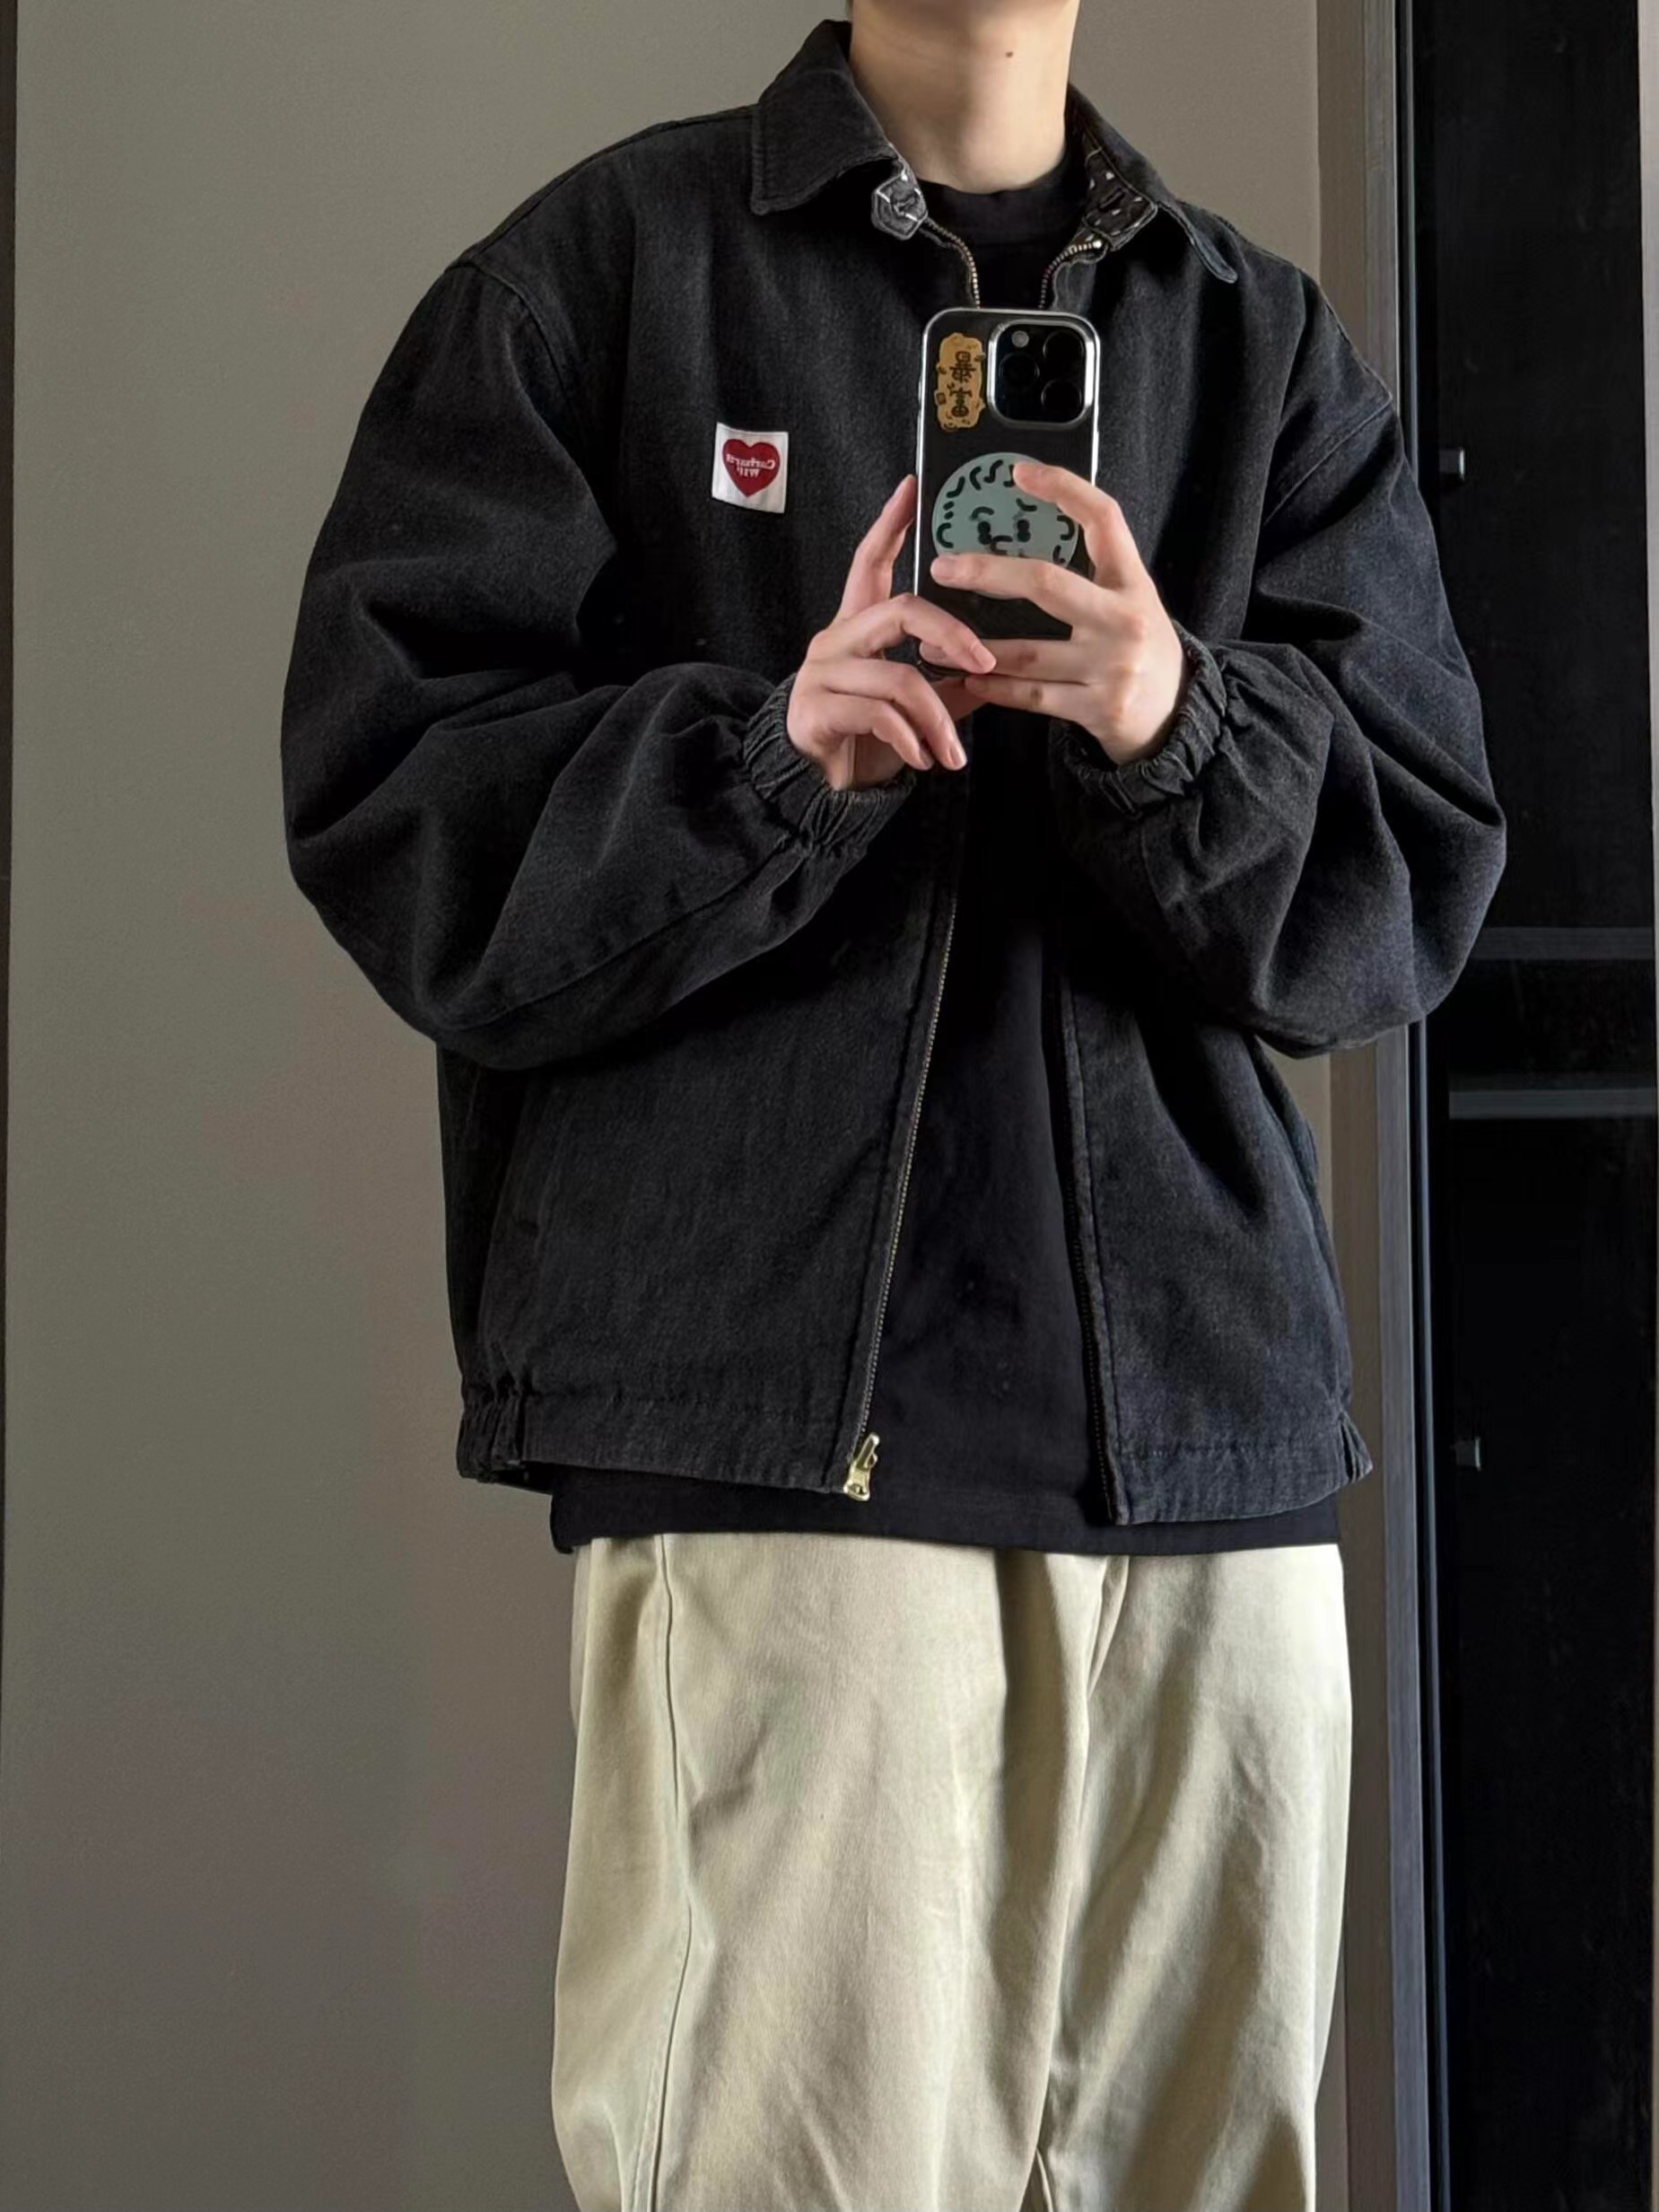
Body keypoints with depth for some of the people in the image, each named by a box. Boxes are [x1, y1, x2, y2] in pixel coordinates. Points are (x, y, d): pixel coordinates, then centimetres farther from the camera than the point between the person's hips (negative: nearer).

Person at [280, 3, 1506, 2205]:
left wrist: (1175, 728, -13)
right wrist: (768, 755, -17)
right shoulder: (609, 266, 6)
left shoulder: (1273, 343, 15)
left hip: (1215, 1395, 4)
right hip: (775, 1409, -3)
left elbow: (1416, 880, 7)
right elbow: (391, 807, 0)